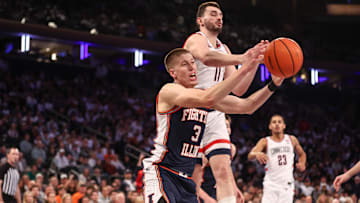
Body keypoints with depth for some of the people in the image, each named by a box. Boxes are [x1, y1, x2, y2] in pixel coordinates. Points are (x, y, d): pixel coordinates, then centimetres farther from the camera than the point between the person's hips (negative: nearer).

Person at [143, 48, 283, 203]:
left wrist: (273, 85, -8)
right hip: (162, 172, -8)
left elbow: (246, 107, 8)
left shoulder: (203, 94, 11)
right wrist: (244, 69, -35)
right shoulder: (169, 91, -13)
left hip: (185, 178, 9)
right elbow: (207, 99, -31)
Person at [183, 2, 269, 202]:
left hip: (215, 114, 6)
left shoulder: (224, 49, 20)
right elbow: (206, 57, -32)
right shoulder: (196, 39, -5)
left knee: (224, 171, -8)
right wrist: (241, 59, -45)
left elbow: (238, 89, 15)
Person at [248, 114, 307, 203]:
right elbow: (250, 156, -16)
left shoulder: (291, 140, 10)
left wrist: (302, 163, 4)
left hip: (287, 185, 2)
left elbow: (301, 154, 27)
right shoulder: (265, 142, 1)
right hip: (271, 185, -2)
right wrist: (257, 154, -40)